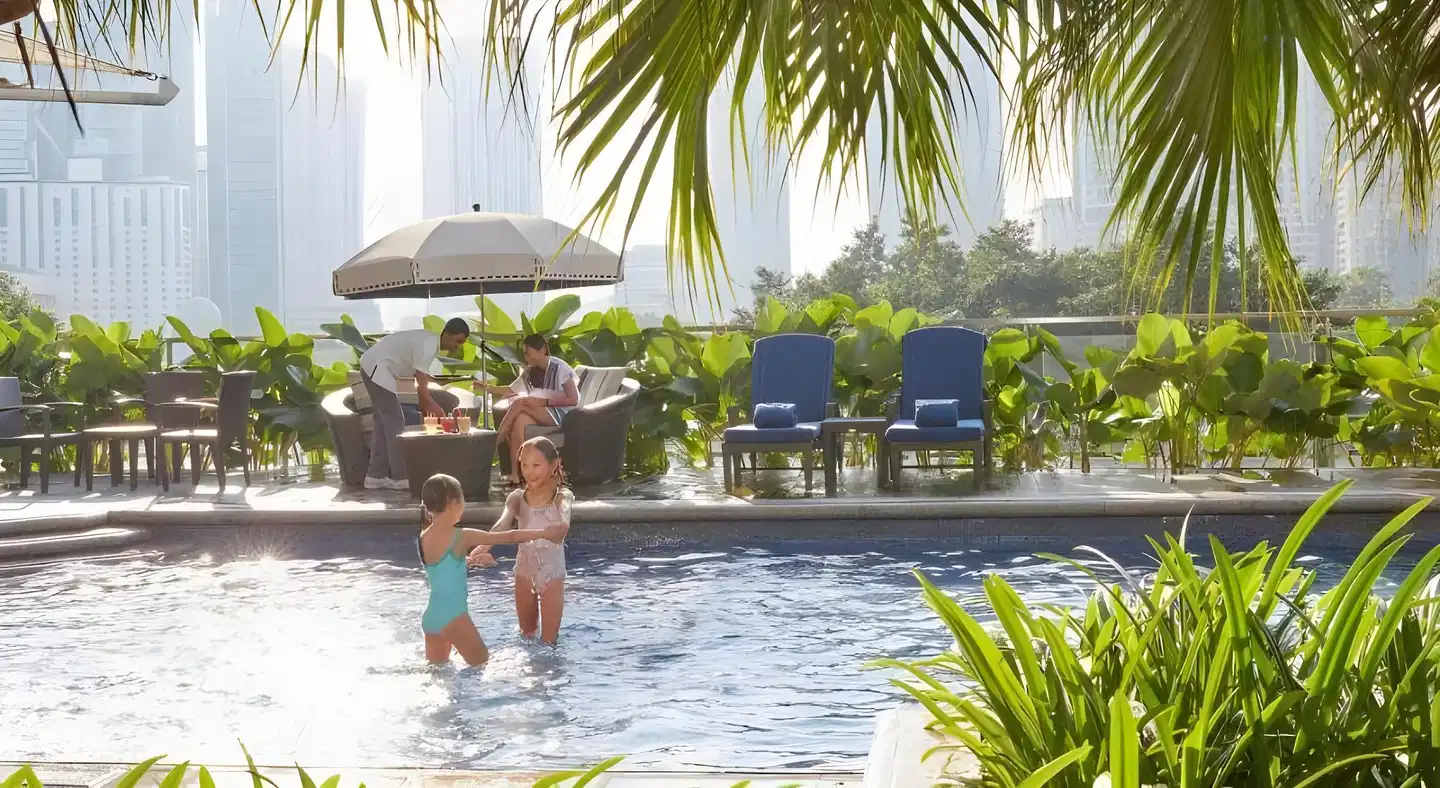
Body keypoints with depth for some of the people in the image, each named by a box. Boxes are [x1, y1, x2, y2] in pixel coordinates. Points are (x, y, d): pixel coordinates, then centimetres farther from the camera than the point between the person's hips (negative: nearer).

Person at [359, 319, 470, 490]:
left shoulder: (429, 341, 10)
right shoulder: (428, 346, -21)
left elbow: (421, 380, 15)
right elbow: (421, 386, -22)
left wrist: (427, 407, 14)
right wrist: (436, 409, -16)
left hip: (372, 367, 10)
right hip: (377, 369, -10)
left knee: (384, 423, 13)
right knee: (395, 423, -7)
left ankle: (376, 476, 15)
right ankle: (400, 477, -3)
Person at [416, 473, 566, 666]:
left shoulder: (422, 539, 5)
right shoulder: (461, 537, -13)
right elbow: (509, 537, -8)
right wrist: (544, 533, 1)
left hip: (431, 616, 7)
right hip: (453, 616, -7)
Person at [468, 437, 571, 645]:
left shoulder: (562, 497, -16)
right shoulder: (517, 498, -9)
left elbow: (562, 527, -37)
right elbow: (502, 525, -28)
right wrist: (482, 549, -52)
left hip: (552, 574, -3)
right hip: (524, 573, 3)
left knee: (549, 640, 3)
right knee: (526, 636, 18)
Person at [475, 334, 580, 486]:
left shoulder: (560, 368, -11)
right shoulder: (530, 371, 10)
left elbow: (574, 400, -15)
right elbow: (511, 390, 11)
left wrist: (544, 402, -20)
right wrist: (489, 388, -5)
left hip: (561, 414, -6)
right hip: (541, 414, 6)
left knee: (520, 403, -26)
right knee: (519, 420, -29)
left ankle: (494, 444, -17)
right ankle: (516, 473, -35)